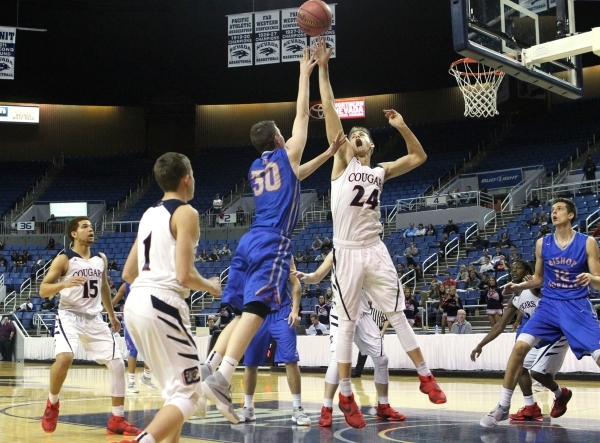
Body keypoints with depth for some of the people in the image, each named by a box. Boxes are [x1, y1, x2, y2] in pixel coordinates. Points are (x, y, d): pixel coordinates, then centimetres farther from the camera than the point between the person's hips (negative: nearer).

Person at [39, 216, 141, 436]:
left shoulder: (101, 259, 9)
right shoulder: (63, 259, -8)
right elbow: (43, 289, -13)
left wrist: (112, 315, 27)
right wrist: (63, 284, -32)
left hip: (94, 318, 5)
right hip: (69, 316, -5)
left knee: (117, 363, -3)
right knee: (64, 358, -30)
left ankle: (117, 420, 7)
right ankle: (52, 404, -1)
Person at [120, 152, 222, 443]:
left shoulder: (149, 214, 19)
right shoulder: (186, 213, -5)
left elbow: (128, 274, 21)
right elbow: (184, 275, -14)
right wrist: (211, 286, 5)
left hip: (135, 303, 9)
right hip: (162, 306, -9)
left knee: (175, 387, 21)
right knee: (187, 393, -4)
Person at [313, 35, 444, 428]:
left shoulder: (381, 172, 13)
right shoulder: (342, 164, 4)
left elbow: (419, 157, 16)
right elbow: (331, 114, -5)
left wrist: (402, 127, 3)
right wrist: (323, 70, -10)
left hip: (376, 251, 3)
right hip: (347, 253, -2)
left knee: (397, 313, 5)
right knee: (348, 323, 2)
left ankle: (425, 376, 14)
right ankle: (345, 394, 11)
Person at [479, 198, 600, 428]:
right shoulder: (542, 243, 4)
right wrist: (518, 286, -1)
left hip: (577, 307, -2)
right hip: (549, 305, 3)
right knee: (520, 346, -12)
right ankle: (503, 405, -2)